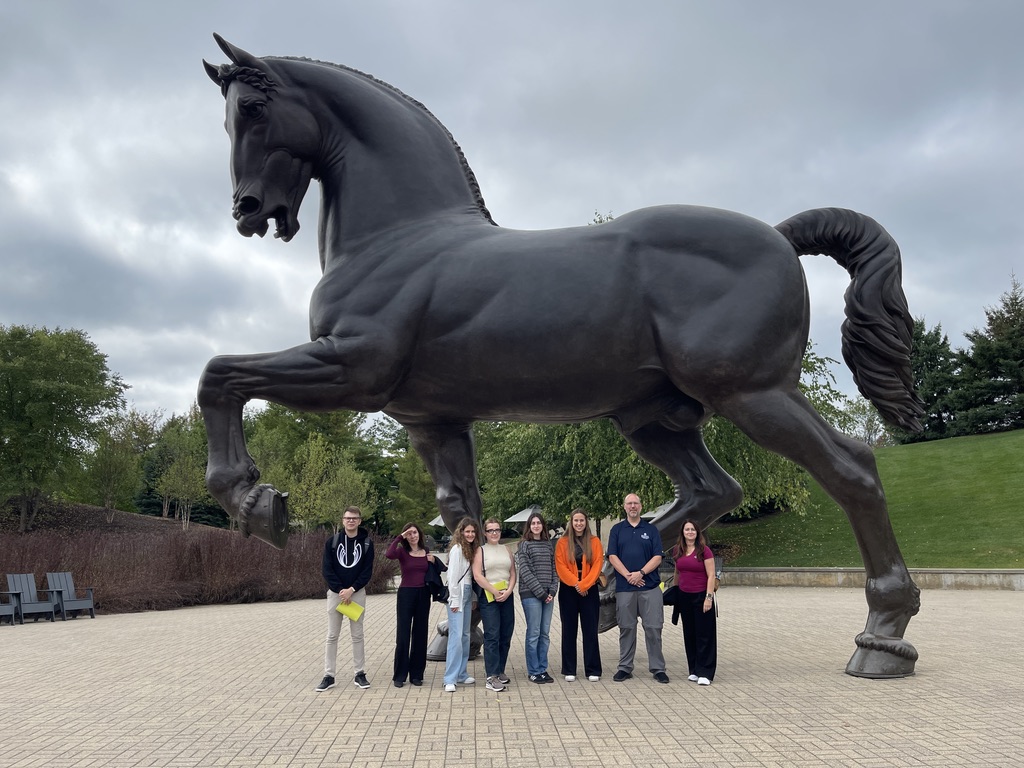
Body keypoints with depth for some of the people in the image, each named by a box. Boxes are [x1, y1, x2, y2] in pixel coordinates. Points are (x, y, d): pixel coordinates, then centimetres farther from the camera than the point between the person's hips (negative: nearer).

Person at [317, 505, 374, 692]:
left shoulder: (366, 543, -1)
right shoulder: (332, 542, -1)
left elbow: (367, 571, -3)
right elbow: (327, 570, -4)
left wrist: (352, 590, -14)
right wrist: (340, 590, -13)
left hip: (357, 592, 0)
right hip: (335, 592, 0)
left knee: (357, 635, 6)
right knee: (332, 636, 3)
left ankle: (360, 674, 12)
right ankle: (329, 676, 8)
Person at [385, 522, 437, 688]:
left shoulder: (426, 551, 7)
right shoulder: (402, 551, -5)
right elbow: (388, 555, -27)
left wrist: (433, 562, -2)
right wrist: (400, 537, -20)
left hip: (423, 594, 4)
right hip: (406, 594, -4)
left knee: (420, 634, 9)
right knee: (403, 635, 0)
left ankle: (417, 674, 18)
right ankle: (399, 675, 9)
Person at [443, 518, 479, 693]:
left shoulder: (472, 549, 13)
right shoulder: (457, 549, -10)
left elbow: (471, 576, 13)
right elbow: (453, 576, -13)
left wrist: (473, 598, 8)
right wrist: (454, 600, -15)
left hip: (468, 594, 9)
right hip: (458, 594, -9)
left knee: (465, 635, 11)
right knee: (456, 636, -11)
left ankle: (461, 674, 19)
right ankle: (450, 680, -9)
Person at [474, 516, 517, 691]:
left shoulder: (506, 550, 14)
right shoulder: (480, 550, 1)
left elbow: (513, 573, 11)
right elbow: (477, 575, -8)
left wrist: (508, 591, -6)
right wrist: (495, 592, -11)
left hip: (507, 597, 5)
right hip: (488, 597, -5)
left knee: (506, 636, 6)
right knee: (492, 636, -10)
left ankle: (500, 671, 19)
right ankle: (491, 677, -10)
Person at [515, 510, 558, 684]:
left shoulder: (549, 545, 13)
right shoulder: (524, 545, -1)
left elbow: (554, 568, 11)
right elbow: (524, 571, -7)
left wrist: (552, 590, -2)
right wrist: (540, 591, -11)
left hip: (548, 595, 5)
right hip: (531, 594, -5)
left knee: (545, 634, 8)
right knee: (533, 634, -2)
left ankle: (543, 669, 16)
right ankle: (534, 671, 7)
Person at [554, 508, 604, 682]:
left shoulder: (594, 541, 4)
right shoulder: (562, 542, 2)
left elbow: (597, 565, -3)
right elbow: (560, 566, -4)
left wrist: (584, 584, -12)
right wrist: (575, 584, -13)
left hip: (589, 590, 0)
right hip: (568, 590, 0)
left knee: (590, 630, 2)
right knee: (569, 630, 5)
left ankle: (593, 670, 9)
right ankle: (569, 670, 12)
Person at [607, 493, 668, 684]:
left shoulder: (651, 530, 8)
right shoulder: (617, 529, 8)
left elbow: (657, 557, 0)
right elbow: (612, 557, 0)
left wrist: (641, 573, -13)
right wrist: (628, 575, -12)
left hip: (650, 587, 0)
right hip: (624, 587, 0)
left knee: (653, 628, 0)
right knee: (626, 628, 7)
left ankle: (658, 668, 10)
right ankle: (625, 667, 16)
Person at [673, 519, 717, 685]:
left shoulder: (704, 551, -9)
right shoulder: (678, 551, 7)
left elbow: (711, 576, -10)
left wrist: (709, 597, -16)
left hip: (701, 596, -5)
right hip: (684, 597, 5)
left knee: (704, 634, -1)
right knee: (689, 634, 10)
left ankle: (705, 673, 2)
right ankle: (694, 670, 19)